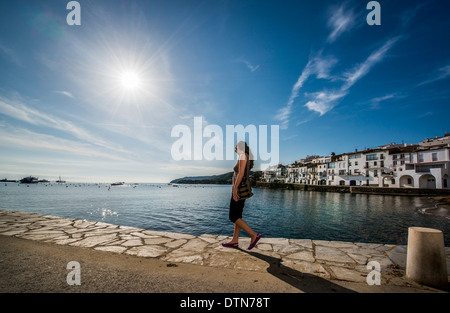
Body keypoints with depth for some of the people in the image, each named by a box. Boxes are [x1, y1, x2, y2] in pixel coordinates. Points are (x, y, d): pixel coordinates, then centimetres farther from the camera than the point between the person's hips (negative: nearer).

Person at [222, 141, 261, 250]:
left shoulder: (243, 156, -10)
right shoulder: (248, 158, 18)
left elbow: (240, 173, -20)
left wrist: (235, 189, -21)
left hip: (239, 189, -10)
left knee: (234, 217, -6)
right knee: (237, 216, 11)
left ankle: (254, 235, -5)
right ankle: (234, 241, 16)